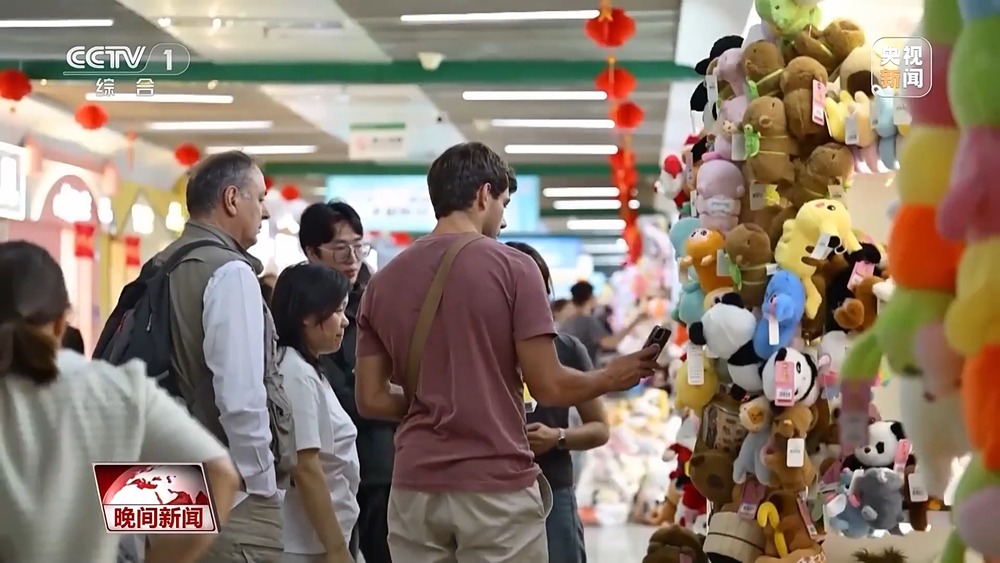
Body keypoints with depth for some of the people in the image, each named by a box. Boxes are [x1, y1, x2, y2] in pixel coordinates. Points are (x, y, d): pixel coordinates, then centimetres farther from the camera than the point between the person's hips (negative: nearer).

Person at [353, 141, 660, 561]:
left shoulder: (383, 281, 6)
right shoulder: (512, 267, -6)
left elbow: (371, 399, 7)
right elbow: (548, 387, -8)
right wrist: (611, 378, 10)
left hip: (415, 488, 4)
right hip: (496, 487, -4)